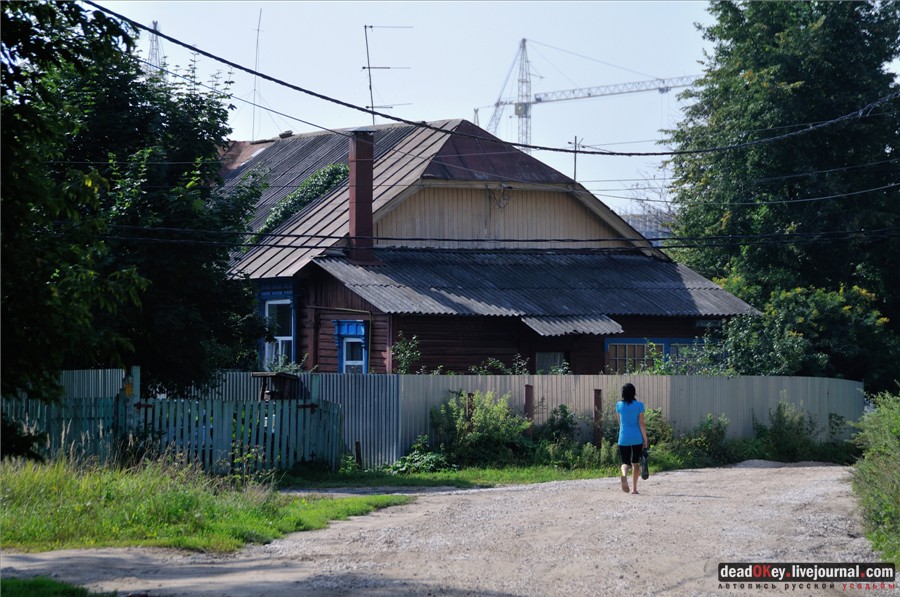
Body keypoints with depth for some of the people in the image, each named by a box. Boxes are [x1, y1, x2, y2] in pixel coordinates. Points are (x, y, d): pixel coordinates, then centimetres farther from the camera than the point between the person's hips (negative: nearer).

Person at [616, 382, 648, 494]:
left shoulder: (619, 405, 3)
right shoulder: (639, 405, -5)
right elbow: (641, 424, -7)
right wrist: (645, 439, -1)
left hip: (624, 438, 1)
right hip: (637, 438, -1)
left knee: (625, 462, 5)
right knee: (635, 462, 13)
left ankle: (624, 474, -29)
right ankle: (634, 487, 13)